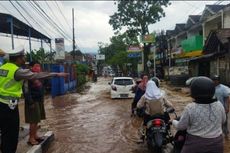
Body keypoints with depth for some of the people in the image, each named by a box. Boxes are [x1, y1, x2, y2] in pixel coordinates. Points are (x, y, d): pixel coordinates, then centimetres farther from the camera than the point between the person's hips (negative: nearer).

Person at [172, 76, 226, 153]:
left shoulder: (190, 108, -18)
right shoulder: (219, 105, -7)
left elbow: (180, 126, -8)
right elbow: (222, 121, 11)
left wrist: (173, 121, 12)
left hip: (195, 144, -3)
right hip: (216, 144, 4)